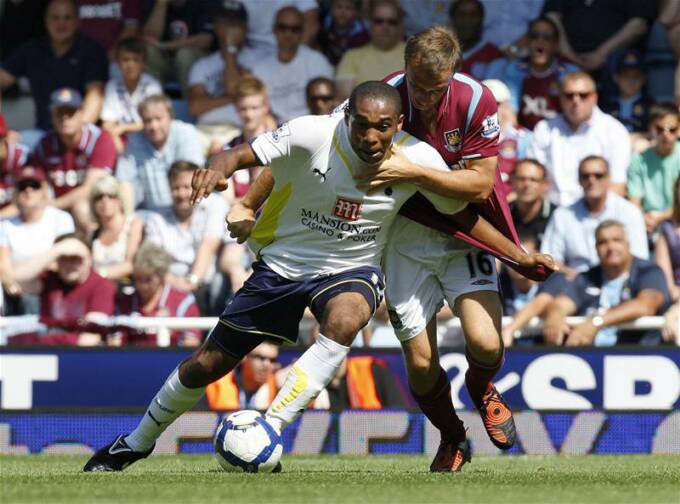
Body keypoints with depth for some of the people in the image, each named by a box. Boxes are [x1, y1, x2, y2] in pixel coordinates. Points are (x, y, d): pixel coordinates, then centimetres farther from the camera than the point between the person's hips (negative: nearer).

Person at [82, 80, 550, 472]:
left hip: (352, 269, 0)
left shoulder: (418, 159, -18)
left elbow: (461, 209, -5)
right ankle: (135, 445, 32)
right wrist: (217, 169, -44)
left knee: (345, 318, -38)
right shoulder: (313, 135, -23)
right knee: (208, 364, 6)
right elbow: (243, 154, -21)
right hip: (283, 262, 0)